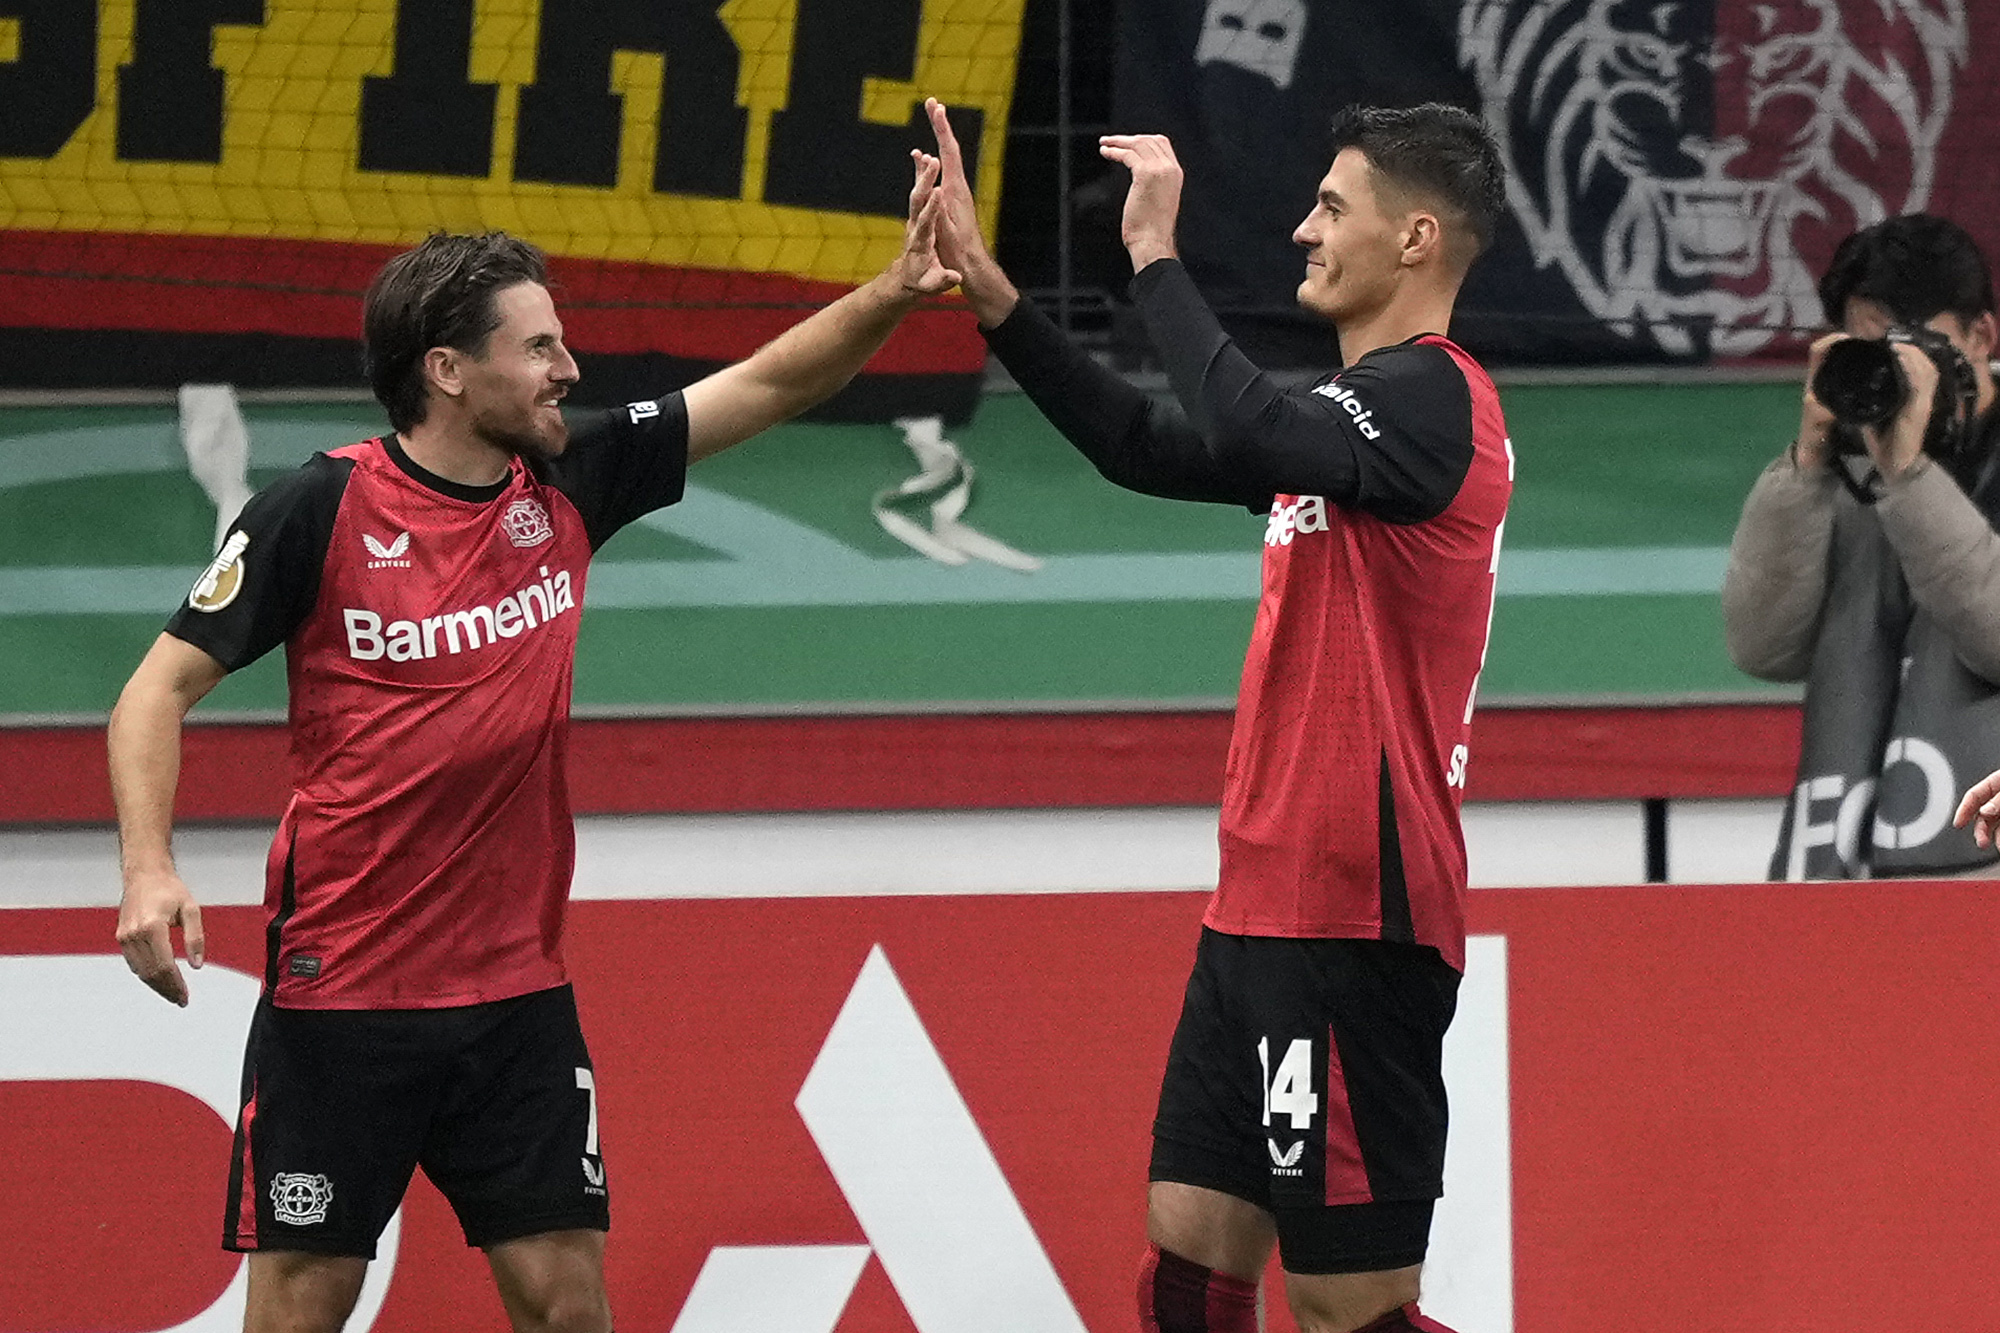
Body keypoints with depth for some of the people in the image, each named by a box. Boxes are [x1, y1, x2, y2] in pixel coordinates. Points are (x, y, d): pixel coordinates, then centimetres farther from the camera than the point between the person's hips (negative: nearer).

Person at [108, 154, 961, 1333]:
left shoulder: (567, 485, 3)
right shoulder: (320, 511, -10)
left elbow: (767, 387, 7)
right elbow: (163, 687, -7)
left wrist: (893, 294, -8)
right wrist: (149, 870, -21)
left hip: (519, 992, 4)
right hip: (341, 996, -4)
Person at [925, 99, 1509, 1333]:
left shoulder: (1429, 398, -13)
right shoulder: (1364, 401, 17)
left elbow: (1248, 430, -31)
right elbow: (1149, 447, 23)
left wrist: (1157, 253, -22)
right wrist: (990, 291, 17)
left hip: (1351, 920, -10)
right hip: (1268, 908, 10)